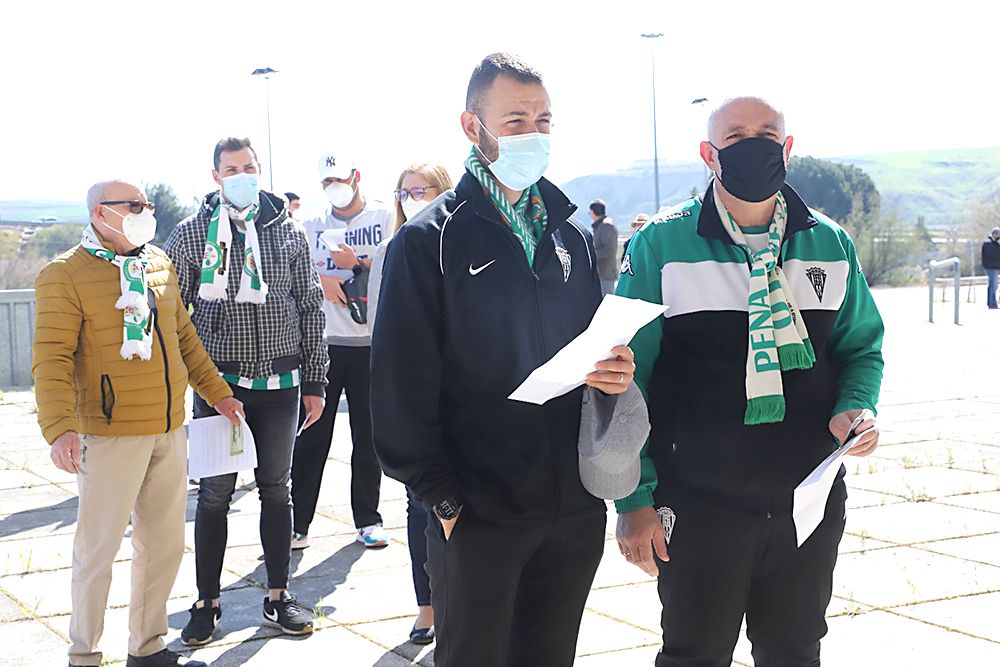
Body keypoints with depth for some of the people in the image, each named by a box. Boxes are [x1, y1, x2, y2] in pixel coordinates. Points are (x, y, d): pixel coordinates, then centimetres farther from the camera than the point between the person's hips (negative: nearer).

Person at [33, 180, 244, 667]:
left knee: (165, 545, 13)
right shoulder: (65, 275, -8)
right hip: (109, 437, -7)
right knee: (98, 549, 1)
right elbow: (51, 358, -14)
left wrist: (216, 392, 21)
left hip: (169, 432, 7)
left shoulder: (159, 265, 12)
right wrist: (60, 428, -24)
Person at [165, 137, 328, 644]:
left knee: (276, 489, 9)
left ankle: (278, 597, 20)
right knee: (215, 493, 3)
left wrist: (314, 382, 7)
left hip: (280, 383, 2)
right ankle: (207, 603, 14)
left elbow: (310, 308, 9)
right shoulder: (191, 234, 0)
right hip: (218, 383, -2)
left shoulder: (288, 231, 5)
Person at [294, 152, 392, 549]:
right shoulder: (313, 227, 12)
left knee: (368, 436, 6)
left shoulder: (385, 218, 4)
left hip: (371, 342, -1)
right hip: (323, 341, 1)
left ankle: (367, 520, 16)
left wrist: (358, 265, -14)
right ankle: (298, 523, 5)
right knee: (311, 435, 0)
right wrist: (320, 278, -9)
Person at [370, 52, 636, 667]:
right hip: (477, 516, -5)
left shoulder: (574, 238, 11)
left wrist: (615, 375, -4)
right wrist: (441, 496, -13)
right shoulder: (430, 241, -6)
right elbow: (403, 383, -9)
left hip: (575, 510, 5)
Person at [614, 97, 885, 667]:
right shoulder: (661, 245, -6)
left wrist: (858, 407, -7)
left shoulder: (831, 244, 5)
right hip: (699, 506, -3)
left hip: (812, 504, 3)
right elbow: (628, 380, -6)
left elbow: (862, 345, 16)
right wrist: (635, 499, -9)